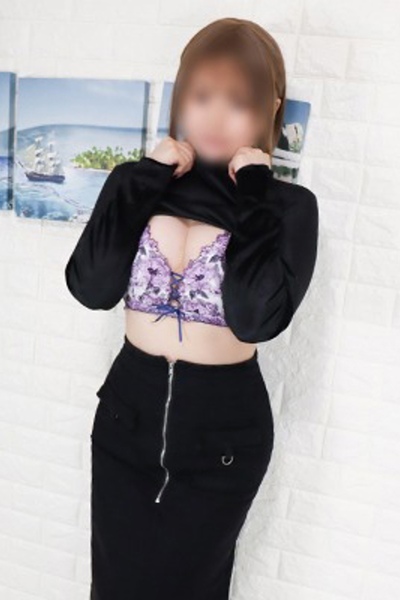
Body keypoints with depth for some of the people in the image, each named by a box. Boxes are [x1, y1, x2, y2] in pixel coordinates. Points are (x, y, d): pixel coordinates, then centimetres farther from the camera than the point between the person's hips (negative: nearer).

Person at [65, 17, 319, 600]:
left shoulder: (288, 205, -10)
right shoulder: (142, 184, -2)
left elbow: (256, 318, -25)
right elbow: (91, 287, -15)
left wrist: (253, 198, -20)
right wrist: (144, 181, -16)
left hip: (223, 431, -2)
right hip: (128, 415, 3)